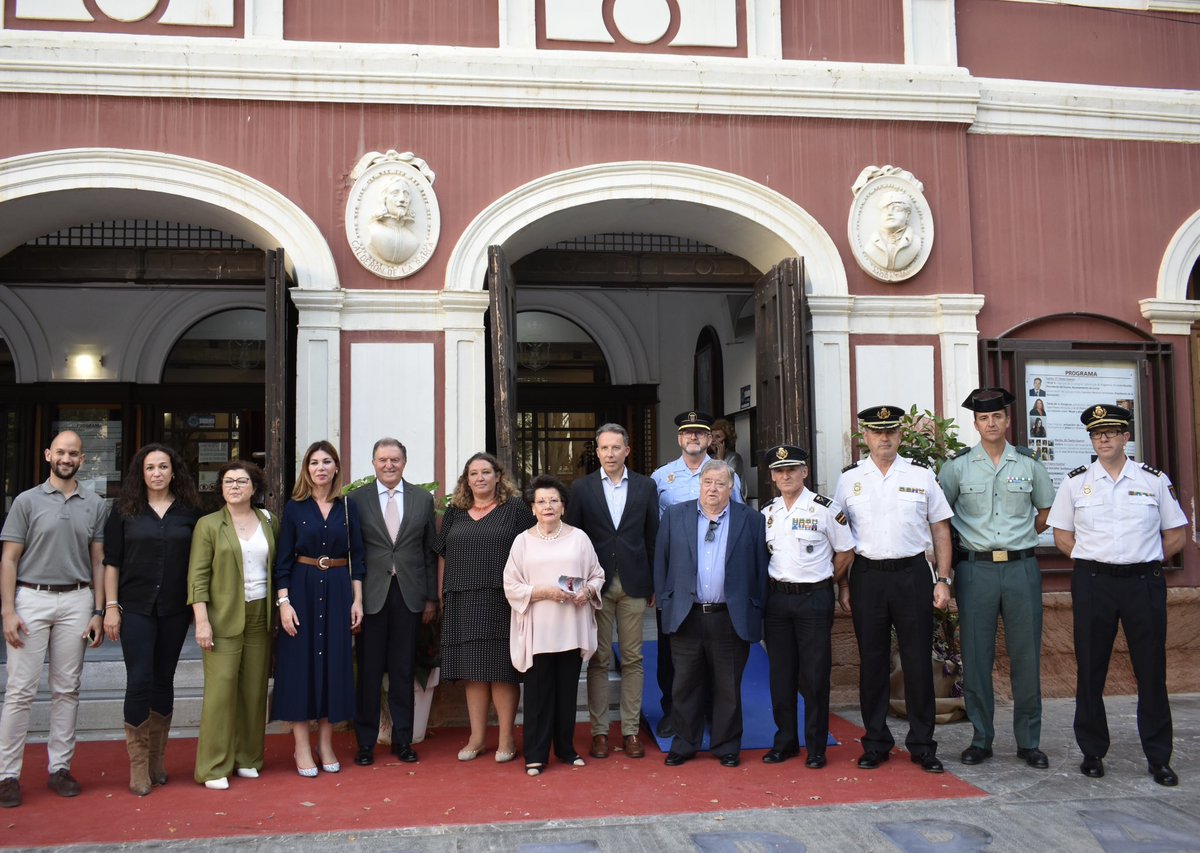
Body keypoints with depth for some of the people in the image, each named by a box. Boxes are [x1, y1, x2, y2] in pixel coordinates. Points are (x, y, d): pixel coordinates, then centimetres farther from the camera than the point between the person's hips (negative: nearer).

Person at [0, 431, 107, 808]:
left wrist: (98, 612, 2)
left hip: (76, 601, 2)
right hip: (32, 598, -2)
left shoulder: (95, 505, 8)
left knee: (66, 690, 7)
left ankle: (59, 768, 16)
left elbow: (98, 562, 9)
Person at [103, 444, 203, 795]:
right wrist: (111, 606, -4)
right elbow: (111, 561, 2)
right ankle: (138, 765, 4)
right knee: (139, 681, -6)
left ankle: (157, 759, 21)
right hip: (136, 608, -1)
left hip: (175, 609, 2)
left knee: (164, 680, 9)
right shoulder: (125, 510, 3)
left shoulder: (189, 511, 5)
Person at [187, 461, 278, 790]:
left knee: (254, 689, 7)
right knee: (221, 688, -6)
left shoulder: (269, 522, 9)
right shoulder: (209, 525, -1)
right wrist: (202, 621, -12)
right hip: (224, 618, -4)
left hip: (260, 616, 4)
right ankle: (214, 767, 3)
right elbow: (197, 576, -5)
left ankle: (247, 758, 19)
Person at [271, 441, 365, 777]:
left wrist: (357, 600, 0)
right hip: (303, 589, -2)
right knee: (301, 663, 0)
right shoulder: (294, 507, 1)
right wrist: (284, 602, -10)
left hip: (338, 590, 2)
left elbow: (357, 556, 6)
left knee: (334, 662, 5)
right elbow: (283, 560, -2)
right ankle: (302, 747, 10)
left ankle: (326, 743, 17)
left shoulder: (347, 506, 5)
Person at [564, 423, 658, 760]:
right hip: (596, 584, -1)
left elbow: (652, 537, 6)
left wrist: (653, 583, 3)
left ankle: (630, 730, 13)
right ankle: (599, 730, 12)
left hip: (633, 584, 1)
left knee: (632, 659, 5)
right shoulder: (581, 488, 3)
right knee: (598, 660, 4)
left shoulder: (646, 486, 5)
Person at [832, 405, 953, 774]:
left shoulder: (921, 474, 3)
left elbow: (940, 530, 6)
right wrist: (842, 584, 2)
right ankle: (875, 744, 18)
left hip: (912, 573, 0)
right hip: (867, 575, 0)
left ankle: (922, 745, 15)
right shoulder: (849, 478, 4)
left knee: (918, 661, 3)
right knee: (872, 662, 7)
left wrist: (943, 581, 1)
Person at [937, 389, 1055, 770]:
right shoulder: (958, 465, 3)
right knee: (976, 657, 3)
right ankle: (981, 739, 14)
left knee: (1027, 656, 4)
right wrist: (959, 547, 6)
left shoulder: (1029, 463, 7)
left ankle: (1029, 742, 16)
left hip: (1022, 568, 1)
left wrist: (1023, 538, 13)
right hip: (976, 568, -1)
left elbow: (1046, 509, 20)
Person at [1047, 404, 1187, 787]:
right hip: (1092, 583, 0)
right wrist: (1098, 562, 4)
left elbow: (1177, 536, 10)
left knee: (1152, 670, 4)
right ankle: (1092, 752, 18)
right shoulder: (1076, 482, 4)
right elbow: (1062, 536, 10)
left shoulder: (1155, 480, 4)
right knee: (1090, 670, 6)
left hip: (1144, 583, 0)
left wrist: (1143, 562, 5)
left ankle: (1159, 758, 15)